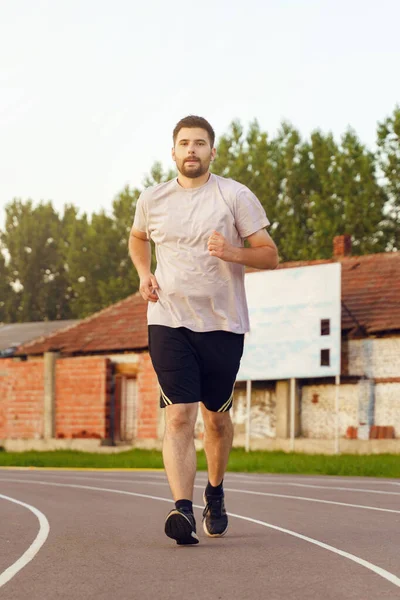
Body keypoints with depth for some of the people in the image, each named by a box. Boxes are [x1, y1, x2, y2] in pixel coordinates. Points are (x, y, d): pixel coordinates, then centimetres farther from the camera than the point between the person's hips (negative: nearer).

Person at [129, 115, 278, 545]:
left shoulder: (235, 196, -1)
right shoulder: (152, 200, 7)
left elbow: (269, 255, -1)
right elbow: (137, 238, 28)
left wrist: (233, 253, -20)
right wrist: (144, 275, 10)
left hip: (223, 323, 0)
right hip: (169, 321, 0)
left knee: (216, 416, 12)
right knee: (179, 416, -14)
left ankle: (215, 493, 37)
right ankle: (183, 510, -22)